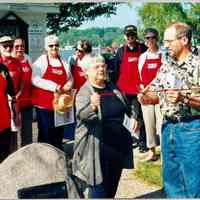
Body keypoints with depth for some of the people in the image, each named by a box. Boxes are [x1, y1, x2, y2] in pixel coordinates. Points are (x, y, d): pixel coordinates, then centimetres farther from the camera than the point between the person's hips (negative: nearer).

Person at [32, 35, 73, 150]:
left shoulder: (63, 63, 13)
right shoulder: (41, 61, -2)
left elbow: (70, 79, 19)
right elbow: (35, 80, -15)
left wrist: (68, 85, -5)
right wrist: (54, 86, -22)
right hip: (44, 105, -5)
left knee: (59, 133, 14)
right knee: (45, 133, -1)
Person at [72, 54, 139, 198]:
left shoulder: (113, 88, 8)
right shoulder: (84, 92, -11)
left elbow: (127, 107, 21)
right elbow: (81, 115, -29)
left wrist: (133, 116, 2)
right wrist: (92, 106, -49)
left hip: (118, 145, 6)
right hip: (98, 148, -6)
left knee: (113, 186, 20)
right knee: (99, 189, -1)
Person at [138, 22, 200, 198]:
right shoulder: (166, 67, 10)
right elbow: (155, 93, 12)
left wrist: (184, 98, -26)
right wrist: (146, 98, -8)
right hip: (168, 127, 7)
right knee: (171, 180, 16)